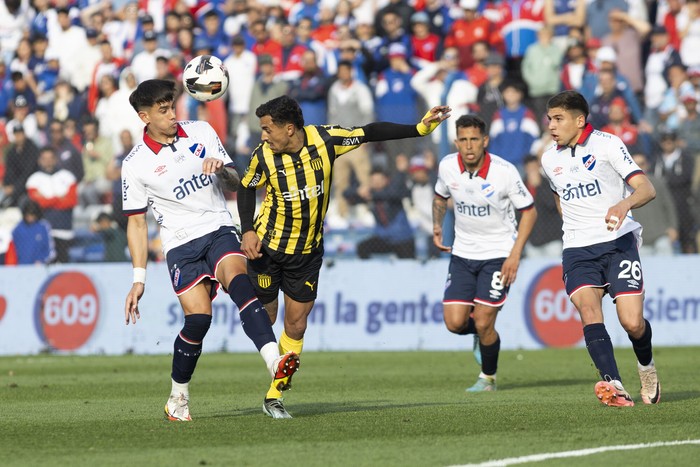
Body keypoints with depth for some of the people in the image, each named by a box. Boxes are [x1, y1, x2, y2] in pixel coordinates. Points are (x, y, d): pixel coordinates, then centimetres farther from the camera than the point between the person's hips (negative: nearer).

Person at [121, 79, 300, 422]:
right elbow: (137, 223, 5)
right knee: (198, 317, -18)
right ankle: (178, 399, 5)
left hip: (219, 230, 2)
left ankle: (276, 365, -48)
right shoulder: (135, 165, 1)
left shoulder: (202, 132, 8)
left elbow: (235, 185, 14)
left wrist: (221, 169, -10)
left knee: (238, 280, -30)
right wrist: (139, 278, 0)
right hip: (181, 243, -1)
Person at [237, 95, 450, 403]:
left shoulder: (325, 140, -16)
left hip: (308, 251, 1)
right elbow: (247, 188, 3)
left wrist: (420, 128, -9)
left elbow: (371, 133, -5)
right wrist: (248, 230, -8)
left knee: (296, 326, 3)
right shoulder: (263, 156, -16)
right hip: (267, 247, -1)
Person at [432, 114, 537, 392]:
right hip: (462, 253, 4)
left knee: (483, 323, -10)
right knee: (454, 323, -7)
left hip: (499, 253, -4)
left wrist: (515, 254, -14)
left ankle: (488, 378, 16)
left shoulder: (504, 172, -19)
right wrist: (437, 226, 3)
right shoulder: (447, 166, -8)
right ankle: (481, 333, 30)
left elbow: (529, 211, -8)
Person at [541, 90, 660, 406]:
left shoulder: (607, 144, -5)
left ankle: (646, 365, 23)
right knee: (588, 308, -25)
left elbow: (647, 189, -14)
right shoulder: (549, 159, 11)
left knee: (632, 323, -13)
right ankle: (614, 386, -38)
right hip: (577, 250, 3)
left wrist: (624, 204, -34)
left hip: (618, 242, -3)